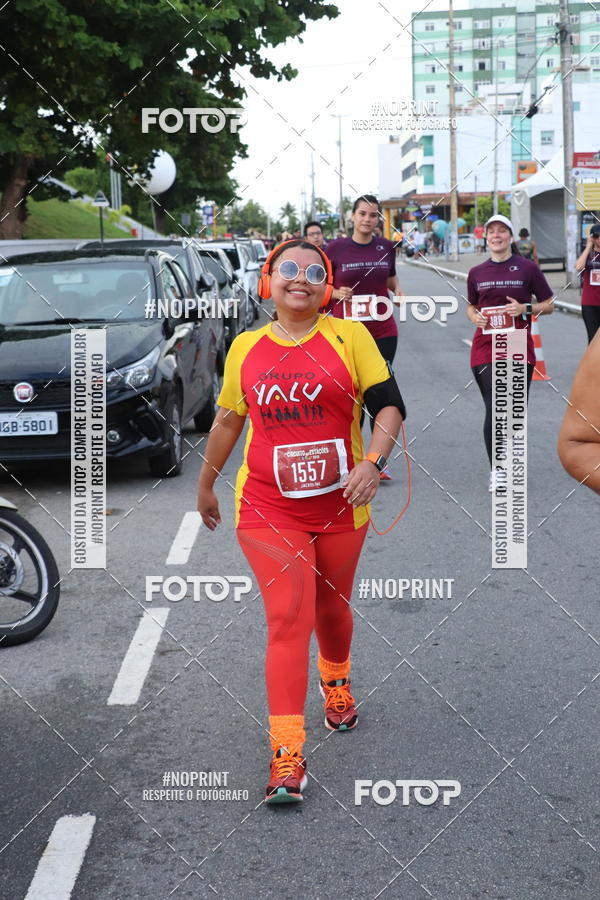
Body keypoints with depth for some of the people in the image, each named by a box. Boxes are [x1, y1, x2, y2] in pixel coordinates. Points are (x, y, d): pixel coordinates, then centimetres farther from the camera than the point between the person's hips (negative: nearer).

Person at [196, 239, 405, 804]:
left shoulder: (349, 337, -2)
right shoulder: (245, 348, 5)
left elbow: (389, 405, -4)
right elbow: (228, 420, 17)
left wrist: (372, 462, -21)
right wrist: (205, 484, 24)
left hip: (340, 508, 1)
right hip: (268, 510, 0)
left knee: (331, 609, 17)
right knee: (288, 619, -10)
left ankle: (336, 683, 51)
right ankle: (286, 755, -6)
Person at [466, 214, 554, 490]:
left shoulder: (527, 268, 0)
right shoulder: (477, 273, 7)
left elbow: (549, 305, 3)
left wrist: (525, 308, -15)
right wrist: (475, 317, -3)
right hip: (485, 348, 1)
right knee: (494, 409, -6)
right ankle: (496, 470, 4)